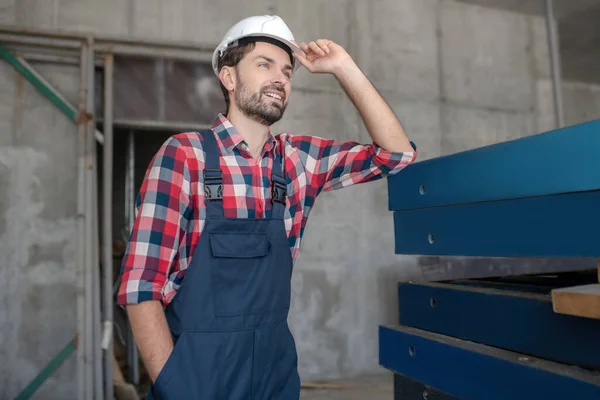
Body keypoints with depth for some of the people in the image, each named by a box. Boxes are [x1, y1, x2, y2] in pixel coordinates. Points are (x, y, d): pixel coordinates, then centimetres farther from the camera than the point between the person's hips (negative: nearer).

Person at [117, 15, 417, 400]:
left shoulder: (299, 159, 1)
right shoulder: (182, 156, -12)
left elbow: (397, 152, 3)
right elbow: (141, 285, -12)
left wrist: (344, 68, -3)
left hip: (277, 368, 5)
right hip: (200, 369, -4)